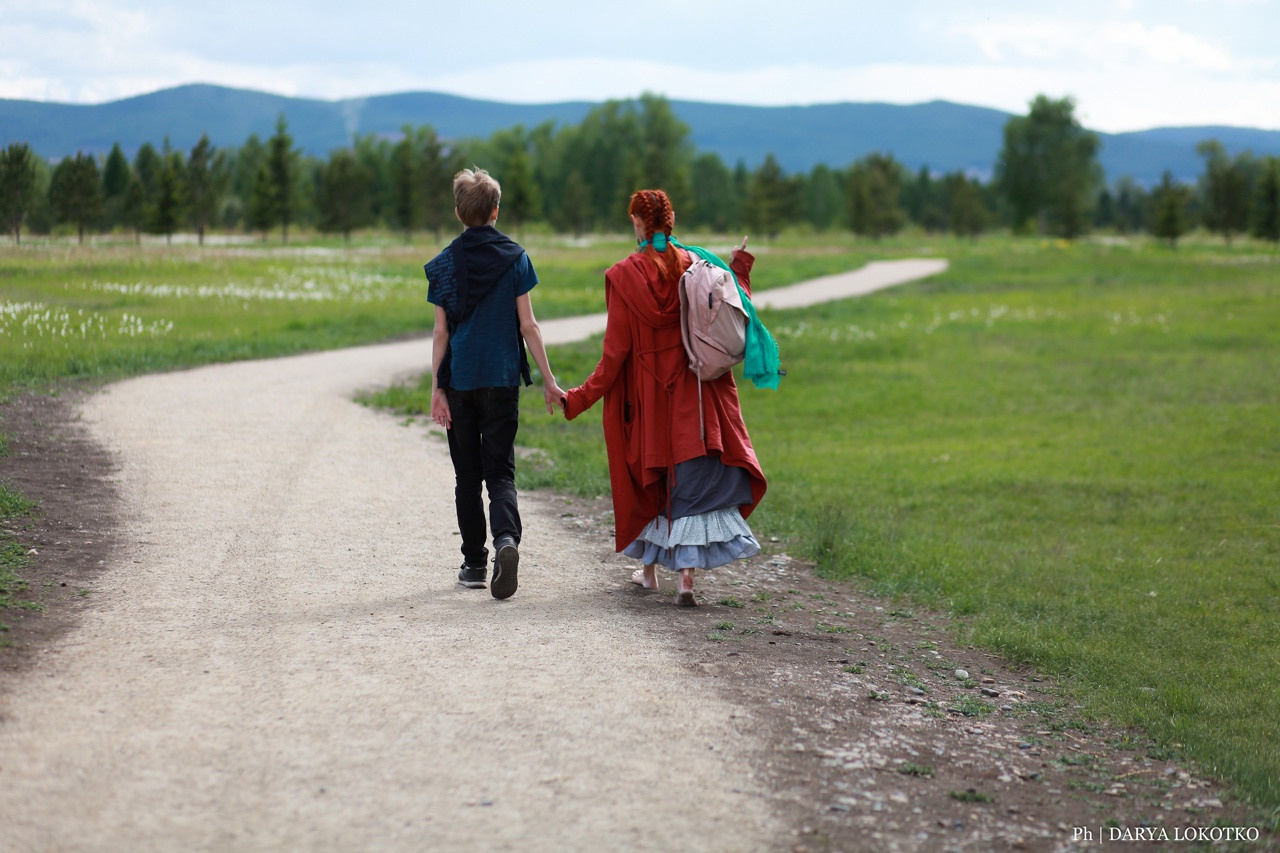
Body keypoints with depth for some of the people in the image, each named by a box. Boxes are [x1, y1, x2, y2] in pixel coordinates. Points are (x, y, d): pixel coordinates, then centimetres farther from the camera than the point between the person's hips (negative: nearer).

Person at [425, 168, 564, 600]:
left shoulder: (445, 263, 1)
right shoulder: (514, 257, -1)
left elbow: (441, 332, -1)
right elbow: (528, 326, -2)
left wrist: (436, 389, 1)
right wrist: (548, 380, 3)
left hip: (459, 381, 1)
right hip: (501, 380, -1)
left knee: (467, 474, 11)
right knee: (500, 471, 2)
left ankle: (474, 562, 14)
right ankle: (506, 538, -25)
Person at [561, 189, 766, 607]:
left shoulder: (623, 276, -8)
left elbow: (616, 351, -8)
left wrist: (579, 398, -1)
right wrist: (740, 270, 19)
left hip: (647, 397, 0)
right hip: (697, 394, 1)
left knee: (649, 477, 17)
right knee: (694, 479, -1)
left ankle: (649, 568, 29)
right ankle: (686, 573, -14)